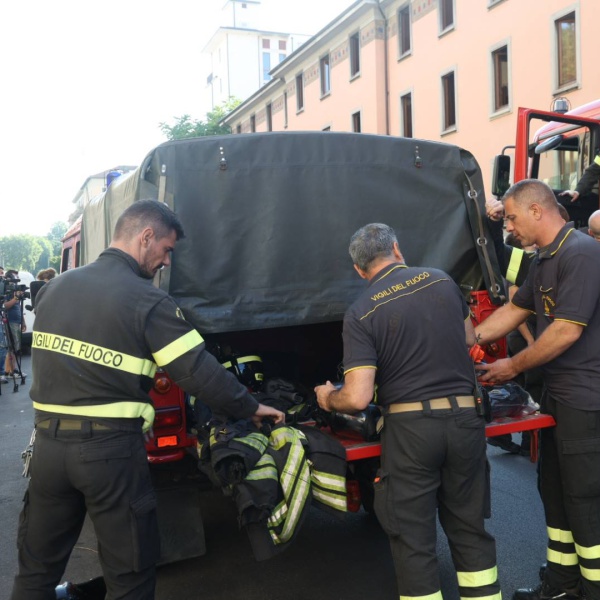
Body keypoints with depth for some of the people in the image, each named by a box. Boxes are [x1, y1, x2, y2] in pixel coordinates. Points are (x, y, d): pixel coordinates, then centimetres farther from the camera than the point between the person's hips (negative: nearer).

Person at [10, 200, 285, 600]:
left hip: (48, 443, 6)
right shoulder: (147, 301, -11)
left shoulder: (54, 288, 9)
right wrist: (251, 408, 0)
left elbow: (45, 363, 14)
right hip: (111, 450, -6)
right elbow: (201, 373, -14)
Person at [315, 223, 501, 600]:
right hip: (464, 418, 4)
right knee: (470, 528, 19)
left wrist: (328, 399, 6)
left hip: (410, 427, -4)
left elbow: (358, 399, -16)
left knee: (413, 539, 10)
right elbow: (470, 341, 19)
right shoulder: (442, 280, 3)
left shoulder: (361, 313, -9)